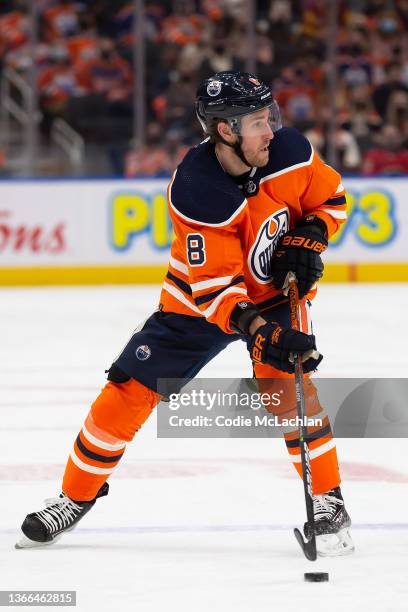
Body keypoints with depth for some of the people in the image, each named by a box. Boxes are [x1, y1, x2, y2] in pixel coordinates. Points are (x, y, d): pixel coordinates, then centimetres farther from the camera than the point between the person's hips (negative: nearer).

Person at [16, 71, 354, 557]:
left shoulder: (289, 150, -20)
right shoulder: (194, 193, -32)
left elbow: (330, 198, 1)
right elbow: (214, 287, -32)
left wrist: (307, 239, -17)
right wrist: (261, 333, -44)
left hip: (276, 290, 1)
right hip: (200, 299, -1)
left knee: (286, 380, -23)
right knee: (131, 387, -4)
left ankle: (328, 505, -10)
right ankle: (76, 497, 17)